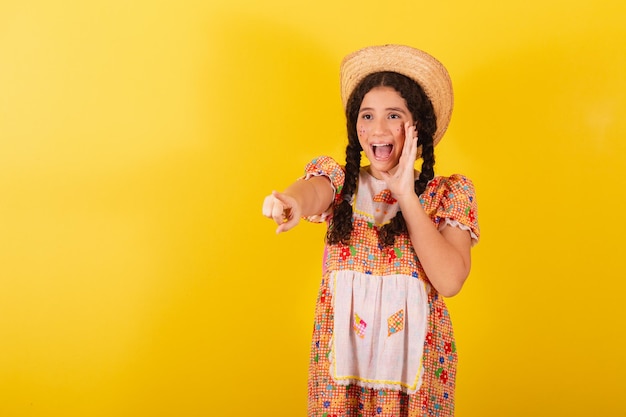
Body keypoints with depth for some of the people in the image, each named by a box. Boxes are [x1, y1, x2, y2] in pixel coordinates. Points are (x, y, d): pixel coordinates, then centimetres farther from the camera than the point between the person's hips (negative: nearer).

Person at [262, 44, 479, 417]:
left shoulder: (449, 194, -3)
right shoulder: (340, 181, 1)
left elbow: (450, 281, -17)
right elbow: (314, 193, -24)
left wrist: (405, 194, -17)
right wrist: (292, 202, -48)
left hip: (413, 363, -1)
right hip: (342, 357, 1)